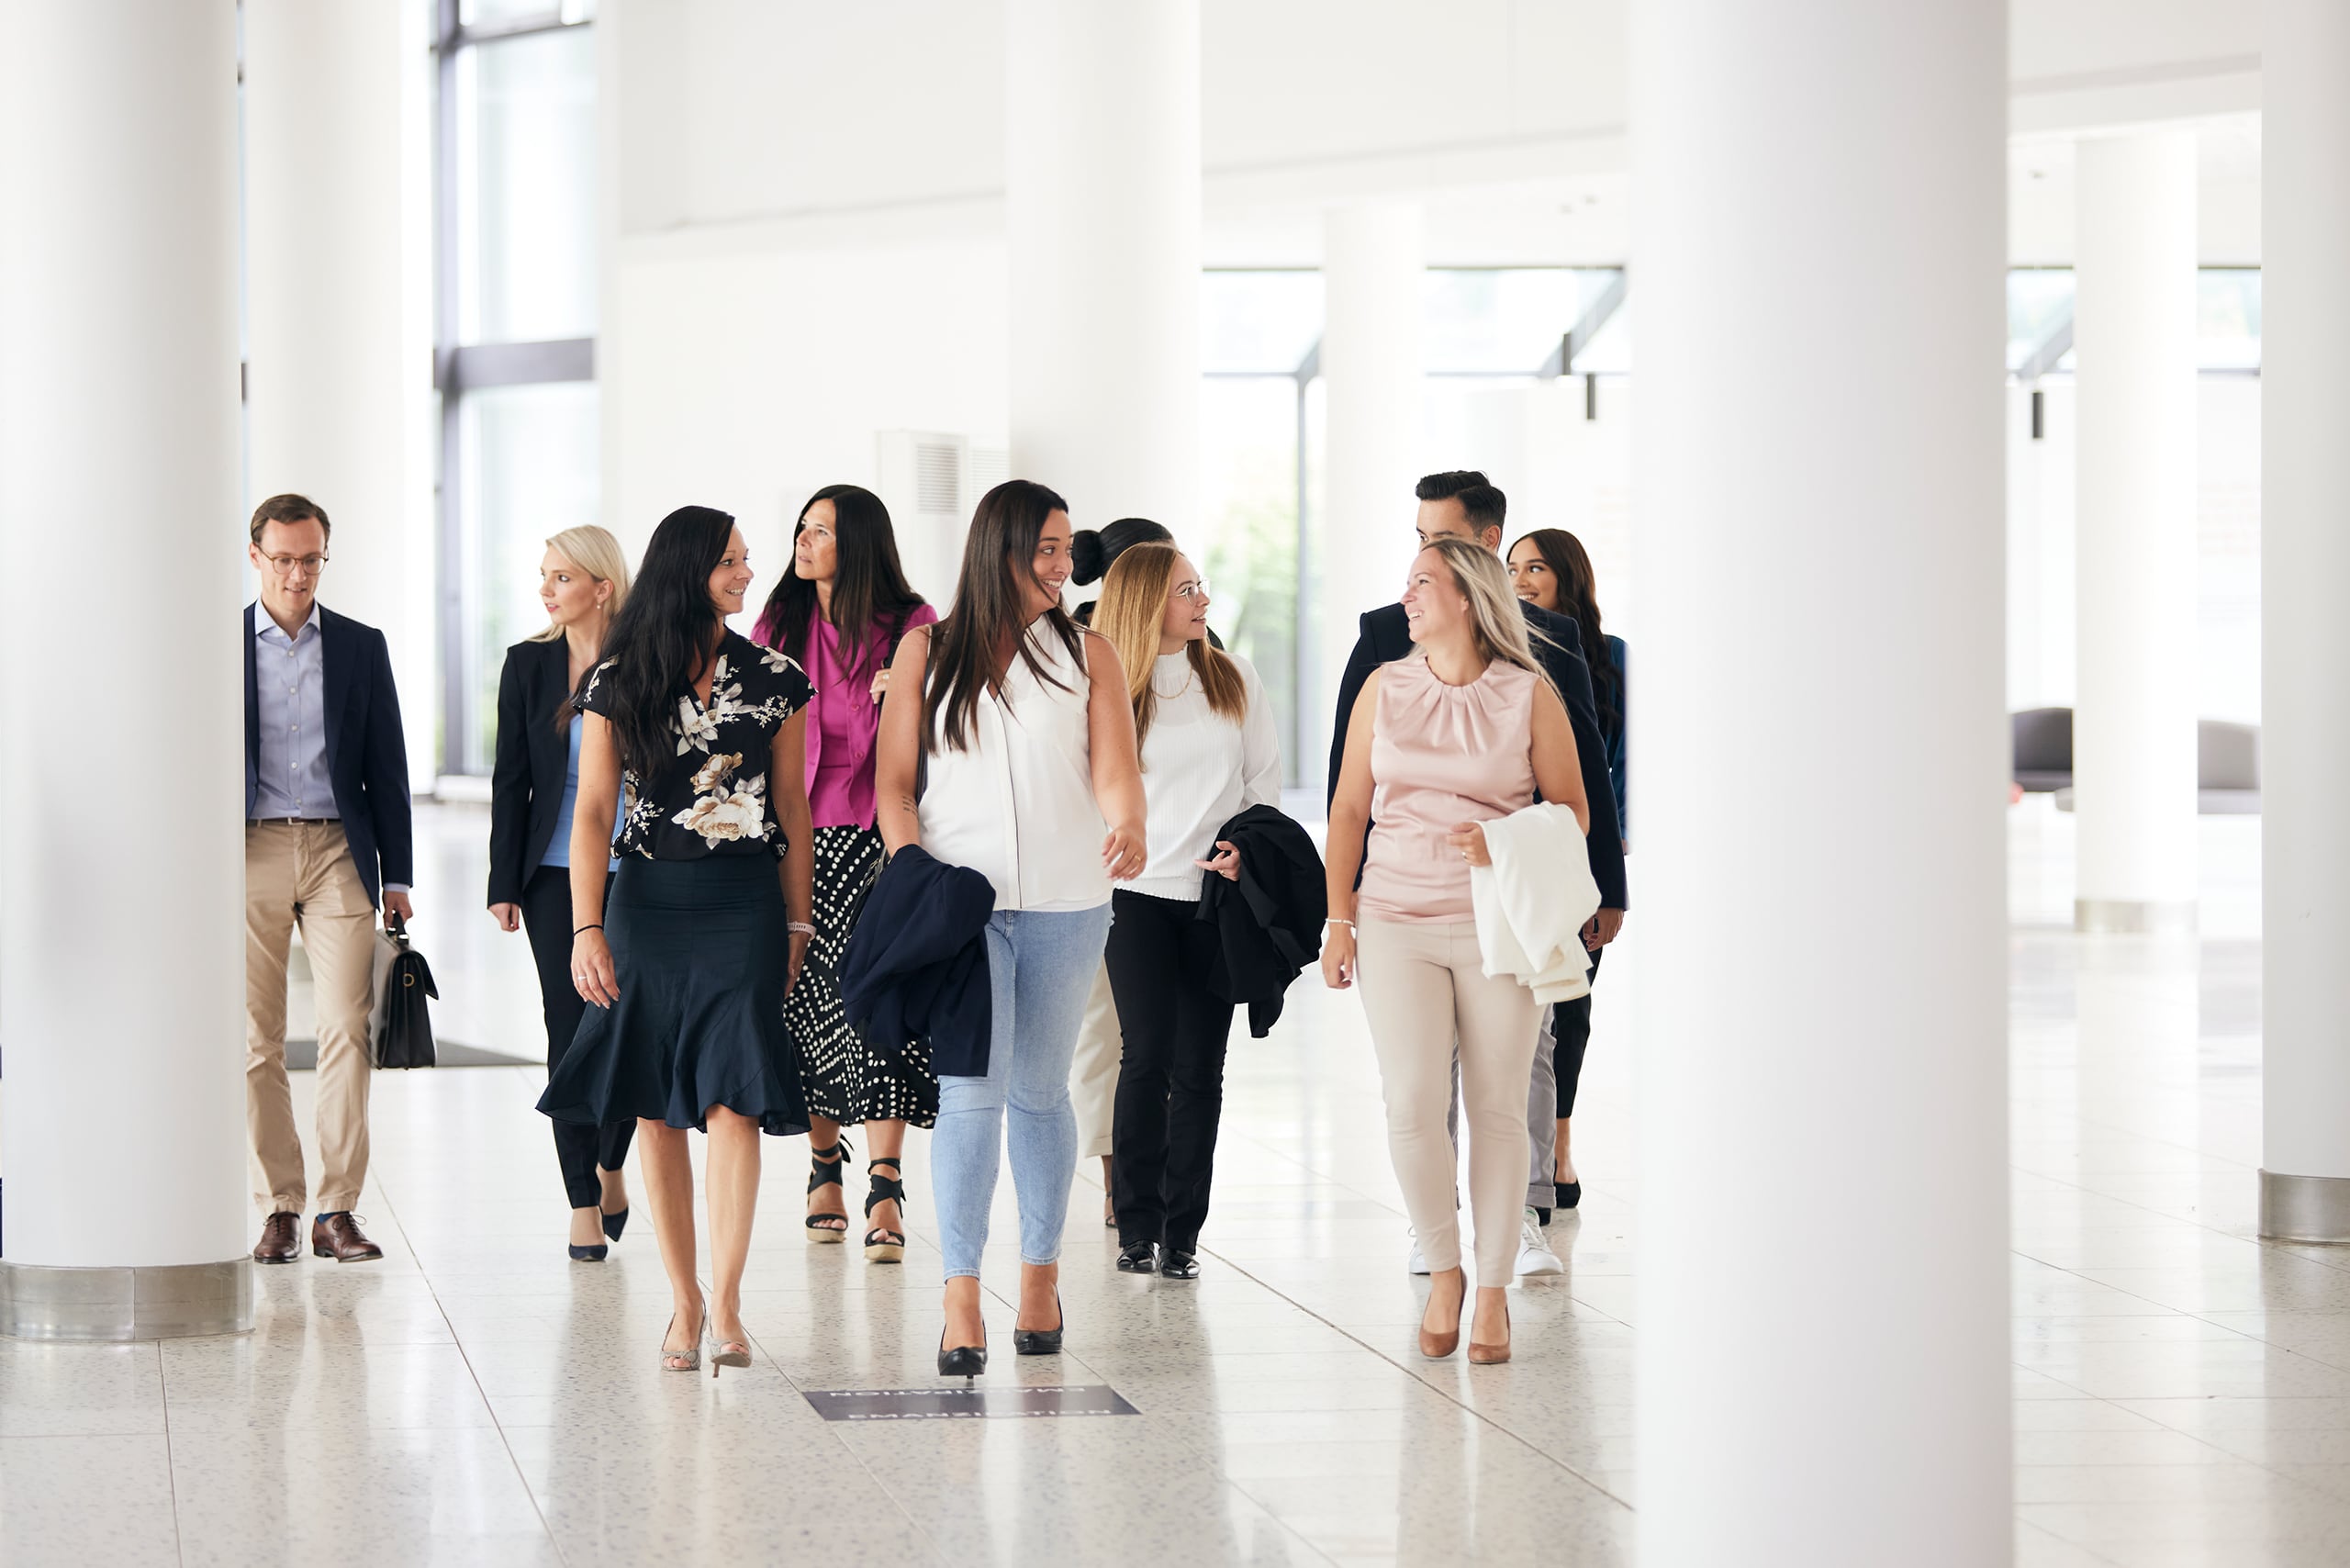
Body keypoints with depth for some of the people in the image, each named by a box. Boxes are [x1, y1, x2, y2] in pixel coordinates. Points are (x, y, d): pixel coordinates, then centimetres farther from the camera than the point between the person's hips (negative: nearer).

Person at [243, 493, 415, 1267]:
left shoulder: (361, 646, 9)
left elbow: (386, 767, 10)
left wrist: (398, 875, 6)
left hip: (339, 852, 1)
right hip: (251, 852, -1)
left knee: (347, 1029, -8)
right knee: (257, 1041, 0)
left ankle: (336, 1210, -5)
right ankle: (279, 1208, 7)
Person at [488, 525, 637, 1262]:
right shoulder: (528, 663, 5)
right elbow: (510, 779, 6)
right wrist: (504, 884, 2)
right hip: (556, 875, 1)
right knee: (570, 1031, -1)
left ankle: (610, 1164, 25)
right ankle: (583, 1203, 7)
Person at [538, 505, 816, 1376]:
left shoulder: (773, 678, 5)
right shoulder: (618, 683, 1)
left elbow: (792, 805, 10)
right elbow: (592, 811, 0)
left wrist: (796, 923, 9)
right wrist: (586, 929, -8)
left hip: (745, 903, 0)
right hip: (647, 902, 0)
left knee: (732, 1101, -10)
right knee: (655, 1108, 3)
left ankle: (725, 1305, -10)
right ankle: (683, 1296, 14)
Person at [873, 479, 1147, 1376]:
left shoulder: (1087, 654, 7)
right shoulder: (928, 651, 6)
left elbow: (1114, 768, -5)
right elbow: (894, 785, 5)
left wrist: (1128, 826, -28)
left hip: (1065, 905, 1)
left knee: (1039, 1091, 11)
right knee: (970, 1091, -10)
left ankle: (1041, 1277, 23)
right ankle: (961, 1302, -11)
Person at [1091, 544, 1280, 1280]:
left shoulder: (1234, 678, 8)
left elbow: (1265, 777, 10)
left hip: (1219, 893, 2)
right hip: (1138, 891, -2)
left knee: (1198, 1066, 2)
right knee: (1148, 1055, -9)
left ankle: (1182, 1235, 6)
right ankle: (1136, 1226, 1)